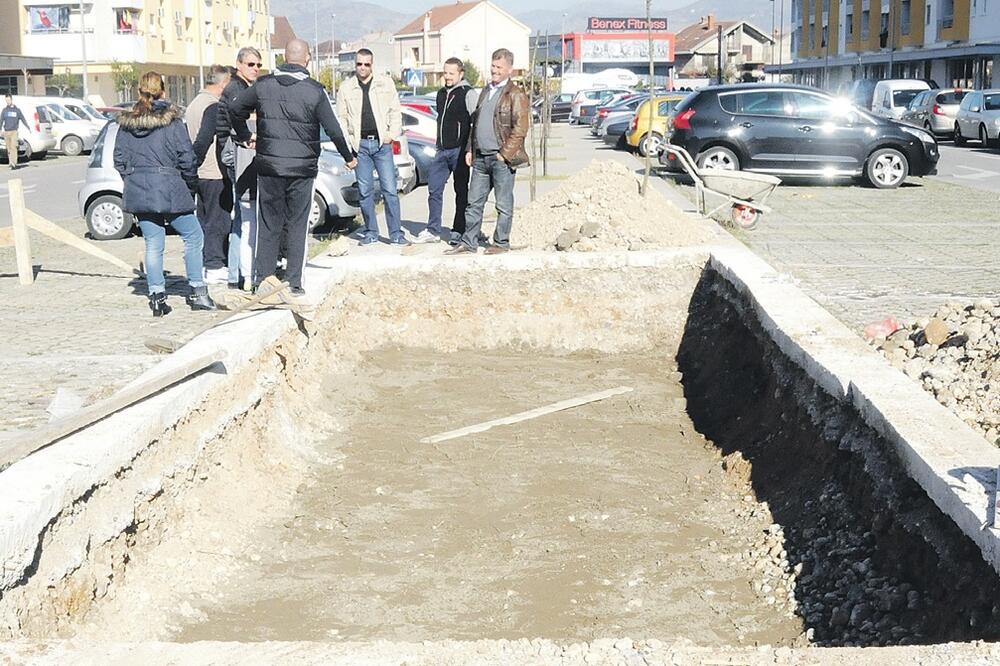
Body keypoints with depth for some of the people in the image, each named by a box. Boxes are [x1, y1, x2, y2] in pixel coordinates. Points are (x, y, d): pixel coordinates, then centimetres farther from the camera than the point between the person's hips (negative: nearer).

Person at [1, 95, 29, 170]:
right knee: (9, 148, 6)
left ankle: (14, 163, -18)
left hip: (14, 131, -3)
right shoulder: (4, 110, 9)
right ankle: (11, 162, 15)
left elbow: (23, 119, 9)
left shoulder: (17, 110, 5)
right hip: (6, 132, 3)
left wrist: (28, 128, 9)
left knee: (13, 147, -13)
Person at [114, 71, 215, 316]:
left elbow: (119, 160, 9)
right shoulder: (172, 121, -7)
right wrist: (191, 186, 4)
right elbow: (186, 157, -8)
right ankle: (197, 292, 5)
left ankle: (157, 296, 7)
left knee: (153, 244, 9)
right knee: (193, 236, 8)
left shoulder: (126, 123, 6)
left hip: (138, 191, 4)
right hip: (168, 189, -4)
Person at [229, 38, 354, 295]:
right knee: (298, 226, 5)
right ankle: (293, 281, 4)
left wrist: (245, 136, 24)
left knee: (268, 225, 9)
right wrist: (348, 157, 9)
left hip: (268, 167, 2)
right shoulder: (314, 91, -7)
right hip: (302, 169, -2)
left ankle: (262, 279, 10)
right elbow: (333, 129, -5)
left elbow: (235, 108, 10)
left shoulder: (264, 85, 1)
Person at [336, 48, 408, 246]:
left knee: (390, 190, -5)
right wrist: (347, 141, -3)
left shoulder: (385, 83, 6)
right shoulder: (346, 88, 7)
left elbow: (395, 111, 8)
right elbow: (341, 118, 9)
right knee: (364, 191, 5)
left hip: (382, 142, -1)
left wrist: (392, 134, -3)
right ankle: (371, 232, 15)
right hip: (360, 144, 1)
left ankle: (396, 234, -1)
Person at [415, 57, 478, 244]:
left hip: (459, 150, -7)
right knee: (434, 189, 6)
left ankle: (458, 231, 7)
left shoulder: (468, 94, -7)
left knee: (461, 191, 2)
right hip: (442, 150, 7)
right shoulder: (442, 94, 16)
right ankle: (433, 230, 13)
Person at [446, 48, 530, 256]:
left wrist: (504, 153, -15)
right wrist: (470, 149, 13)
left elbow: (520, 128, -12)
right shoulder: (486, 91, 18)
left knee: (504, 205, 2)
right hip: (480, 157, 7)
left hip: (501, 158, -7)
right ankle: (469, 242, 15)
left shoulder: (516, 95, -6)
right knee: (474, 202, 9)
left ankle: (501, 243, 11)